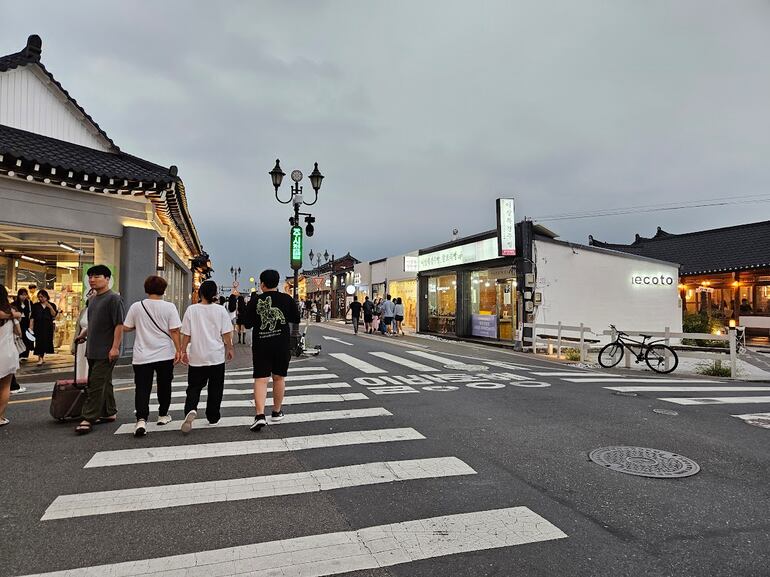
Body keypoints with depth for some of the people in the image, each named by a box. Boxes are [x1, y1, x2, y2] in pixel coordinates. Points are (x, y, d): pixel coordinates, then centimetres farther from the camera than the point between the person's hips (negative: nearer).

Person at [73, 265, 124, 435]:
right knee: (104, 383, 15)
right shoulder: (92, 299, 16)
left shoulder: (113, 298, -12)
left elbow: (119, 325, -17)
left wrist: (115, 347, -21)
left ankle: (88, 419, -1)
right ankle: (110, 413, 25)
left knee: (96, 384, -7)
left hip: (106, 351, -9)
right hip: (93, 350, 9)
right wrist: (83, 336, 28)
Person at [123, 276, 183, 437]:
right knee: (164, 386, 16)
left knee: (142, 389, 2)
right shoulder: (169, 307, -8)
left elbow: (126, 328, 4)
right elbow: (174, 331, -10)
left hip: (142, 356, 0)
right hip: (165, 355, 0)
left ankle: (141, 420, -13)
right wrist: (179, 350, -3)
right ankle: (163, 415, 29)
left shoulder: (136, 306, -2)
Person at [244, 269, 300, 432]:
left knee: (260, 379, 0)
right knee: (279, 378, 14)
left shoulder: (255, 301, -4)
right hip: (282, 345, 1)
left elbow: (248, 324, 2)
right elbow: (296, 319, 6)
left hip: (260, 345, -1)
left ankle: (260, 415, -13)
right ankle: (277, 412, 26)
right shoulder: (287, 299, -3)